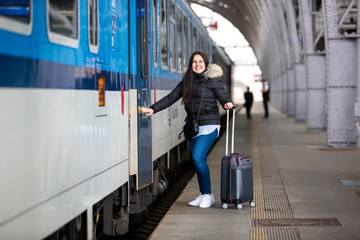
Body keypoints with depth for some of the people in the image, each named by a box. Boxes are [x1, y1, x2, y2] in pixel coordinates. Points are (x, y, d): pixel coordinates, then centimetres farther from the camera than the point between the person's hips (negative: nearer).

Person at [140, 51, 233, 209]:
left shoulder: (213, 80, -5)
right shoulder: (187, 81, 10)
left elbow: (223, 96, -11)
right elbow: (171, 98, 9)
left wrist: (228, 103, -34)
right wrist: (153, 109, 2)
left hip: (208, 125, -6)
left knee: (198, 157, -16)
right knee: (199, 160, 9)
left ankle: (208, 194, -4)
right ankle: (203, 195, 19)